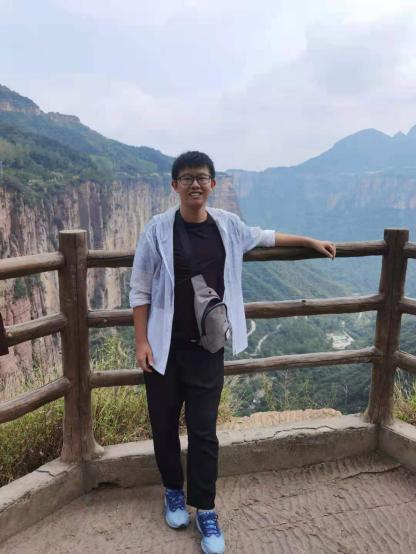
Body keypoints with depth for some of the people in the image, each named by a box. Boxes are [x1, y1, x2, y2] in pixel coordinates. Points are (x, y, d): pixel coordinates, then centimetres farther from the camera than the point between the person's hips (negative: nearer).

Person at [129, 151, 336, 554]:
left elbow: (263, 237, 21)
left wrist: (310, 241, 26)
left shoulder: (227, 225, 1)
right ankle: (173, 491, 39)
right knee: (164, 426, 13)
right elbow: (139, 290, -4)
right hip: (165, 348, -1)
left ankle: (204, 509, 26)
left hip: (207, 349, 2)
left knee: (203, 430, 6)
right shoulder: (158, 229, -9)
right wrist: (141, 342, -9)